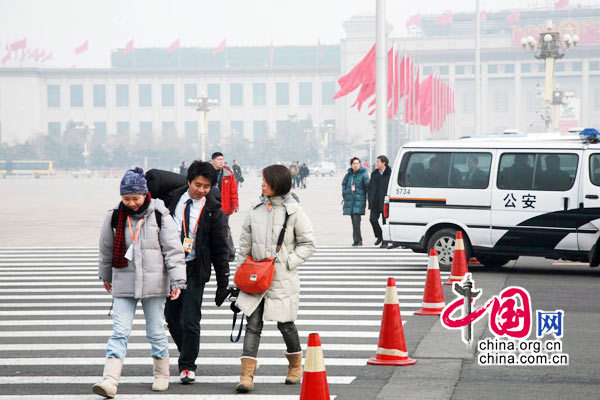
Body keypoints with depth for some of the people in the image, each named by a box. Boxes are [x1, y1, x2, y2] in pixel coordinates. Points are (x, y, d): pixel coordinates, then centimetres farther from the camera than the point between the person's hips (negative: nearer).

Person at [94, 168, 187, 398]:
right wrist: (105, 276, 25)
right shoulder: (114, 217, 1)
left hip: (153, 282, -1)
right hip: (124, 284, 1)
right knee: (119, 332, -6)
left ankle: (161, 375, 27)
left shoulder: (160, 216, -5)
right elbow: (106, 249, 16)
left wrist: (177, 281, -9)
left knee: (156, 332, 8)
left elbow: (173, 251, -4)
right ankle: (110, 381, -13)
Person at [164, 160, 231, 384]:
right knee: (172, 316, 10)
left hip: (194, 269, -4)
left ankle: (187, 366, 7)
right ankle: (187, 355, 31)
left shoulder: (213, 211, -7)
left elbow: (220, 248, -3)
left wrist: (223, 283, -4)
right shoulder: (174, 199, 2)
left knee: (190, 320, -6)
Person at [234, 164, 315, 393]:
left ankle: (295, 366, 33)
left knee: (285, 324, 9)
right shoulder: (256, 210, 6)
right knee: (253, 324, -5)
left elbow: (308, 245, 0)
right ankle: (247, 376, -8)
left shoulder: (293, 212, -5)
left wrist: (288, 262, -10)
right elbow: (245, 242, 16)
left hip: (282, 279, -3)